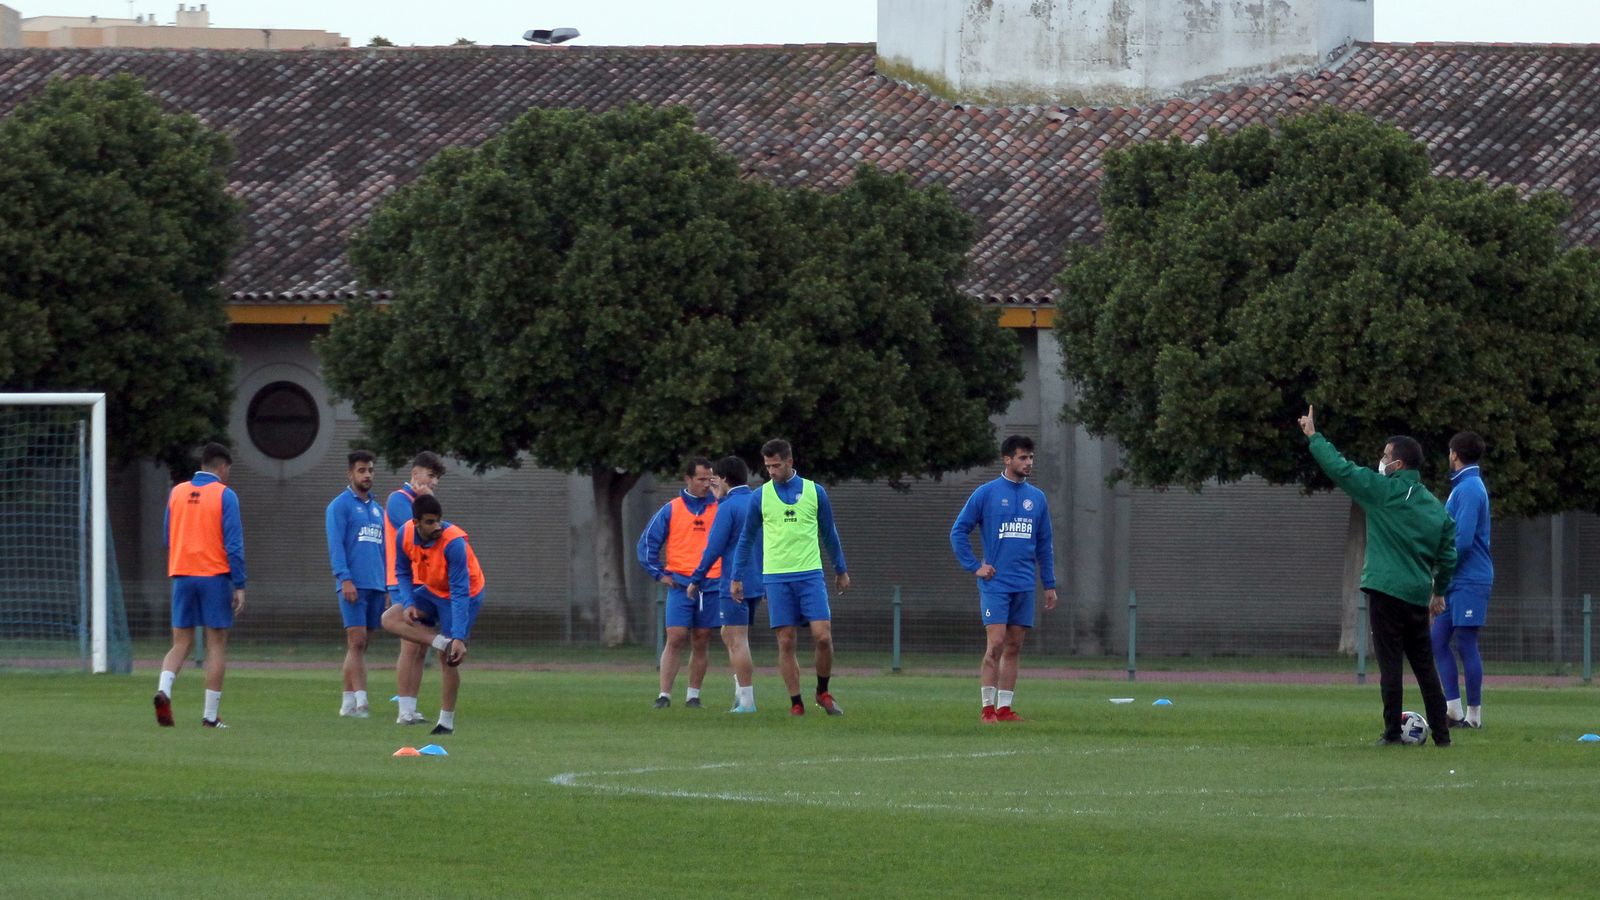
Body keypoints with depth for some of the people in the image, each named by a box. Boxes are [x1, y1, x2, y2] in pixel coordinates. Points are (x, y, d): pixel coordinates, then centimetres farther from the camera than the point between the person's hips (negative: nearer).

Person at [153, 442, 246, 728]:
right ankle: (211, 715, 2)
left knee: (181, 643, 8)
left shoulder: (177, 493, 8)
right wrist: (239, 586, -7)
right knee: (217, 644, 4)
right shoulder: (224, 495, -6)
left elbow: (167, 537, 15)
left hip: (181, 575, 4)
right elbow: (234, 544, -10)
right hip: (214, 576, -4)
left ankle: (164, 689, -20)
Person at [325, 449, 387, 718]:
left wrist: (389, 586, 17)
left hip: (376, 585, 7)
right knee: (357, 642, -12)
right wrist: (345, 578, -18)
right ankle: (360, 701, -17)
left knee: (359, 645, 6)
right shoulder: (340, 505, -1)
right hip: (353, 585, -7)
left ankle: (349, 701, 8)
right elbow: (335, 544, -9)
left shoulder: (377, 509, 20)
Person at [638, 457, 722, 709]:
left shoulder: (720, 509, 7)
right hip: (680, 585, -2)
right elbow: (647, 544, 7)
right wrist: (660, 574, -1)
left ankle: (693, 695, 12)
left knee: (701, 643, 5)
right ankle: (664, 695, -8)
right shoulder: (671, 510, 4)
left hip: (711, 587, 2)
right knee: (675, 639, -9)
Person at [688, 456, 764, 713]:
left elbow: (714, 548, -14)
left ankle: (747, 700, -6)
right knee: (728, 635, 19)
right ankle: (741, 691, 12)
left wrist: (696, 579, -6)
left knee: (738, 641, -4)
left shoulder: (728, 507, -11)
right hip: (758, 583, 8)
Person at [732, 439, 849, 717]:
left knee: (823, 636, -10)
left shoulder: (814, 492, 5)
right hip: (776, 578, 0)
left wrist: (841, 571, 22)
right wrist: (736, 577, 10)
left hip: (810, 575, 0)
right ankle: (796, 703, 4)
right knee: (786, 643, -2)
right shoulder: (760, 496, 4)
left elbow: (829, 534, 16)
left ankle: (823, 692, 11)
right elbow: (747, 539, 13)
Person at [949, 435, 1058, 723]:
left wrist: (1049, 584, 13)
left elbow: (1044, 545, 17)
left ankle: (1004, 708, 9)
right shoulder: (986, 494, -2)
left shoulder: (1037, 498, 12)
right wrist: (974, 567, -6)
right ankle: (988, 708, -6)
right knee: (996, 645, -10)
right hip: (995, 584, -5)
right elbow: (958, 531, 1)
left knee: (1013, 648, 5)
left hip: (1024, 587, 5)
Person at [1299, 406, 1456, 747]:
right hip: (1419, 596, 6)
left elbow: (1341, 469, -5)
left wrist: (1314, 437, 7)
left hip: (1387, 591, -6)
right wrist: (1440, 590, 26)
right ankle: (1441, 734, 12)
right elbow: (1448, 554, 14)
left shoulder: (1383, 490, -7)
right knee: (1425, 666, 11)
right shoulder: (1436, 507, 11)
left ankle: (1392, 732, -4)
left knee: (1390, 662, -3)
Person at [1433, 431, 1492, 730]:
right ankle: (1453, 709, 10)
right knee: (1439, 640, 9)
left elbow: (1462, 540, -22)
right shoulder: (1463, 486, 15)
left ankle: (1473, 715, 0)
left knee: (1466, 644, -5)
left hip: (1469, 581, -10)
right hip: (1455, 581, 10)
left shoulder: (1469, 489, -15)